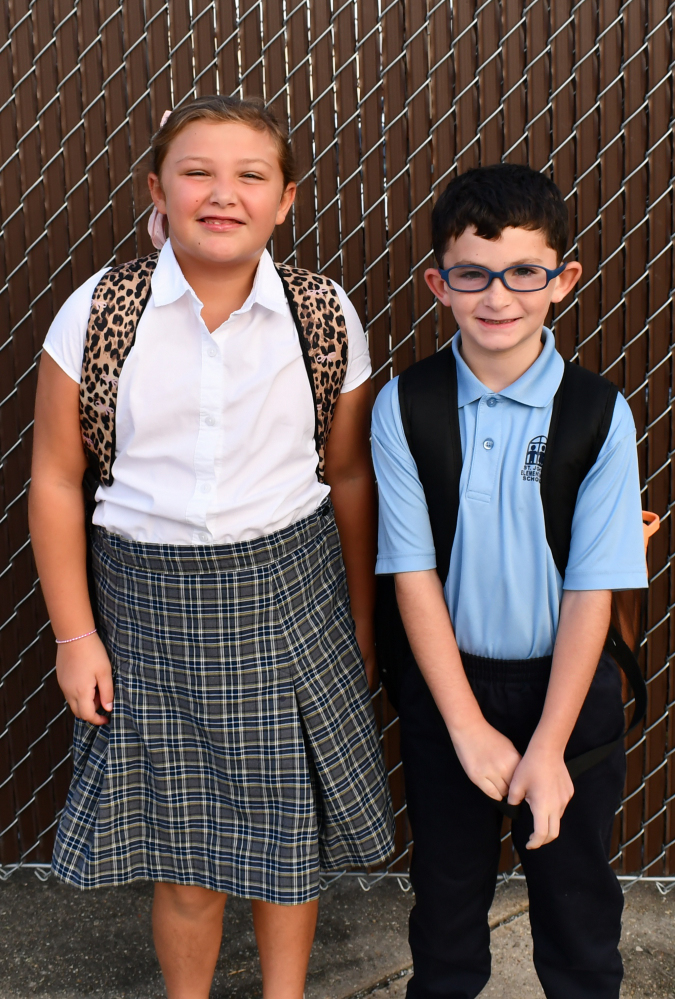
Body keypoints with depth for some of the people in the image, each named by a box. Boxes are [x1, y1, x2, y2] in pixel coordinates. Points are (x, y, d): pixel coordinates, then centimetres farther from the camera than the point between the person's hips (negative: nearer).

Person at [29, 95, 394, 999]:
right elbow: (56, 480, -2)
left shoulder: (325, 315, -4)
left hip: (290, 592, 1)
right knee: (186, 857, 11)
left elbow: (350, 476, 3)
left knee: (288, 831, 15)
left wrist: (360, 622, 8)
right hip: (148, 598, 0)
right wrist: (75, 634, -3)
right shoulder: (98, 313, -7)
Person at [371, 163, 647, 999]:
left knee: (574, 891, 16)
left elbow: (592, 590, -12)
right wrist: (469, 726, -12)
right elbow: (413, 574, -11)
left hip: (565, 684, 0)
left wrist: (548, 748, -14)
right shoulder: (404, 406, -12)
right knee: (447, 884, 20)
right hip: (446, 681, 1)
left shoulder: (599, 414, -13)